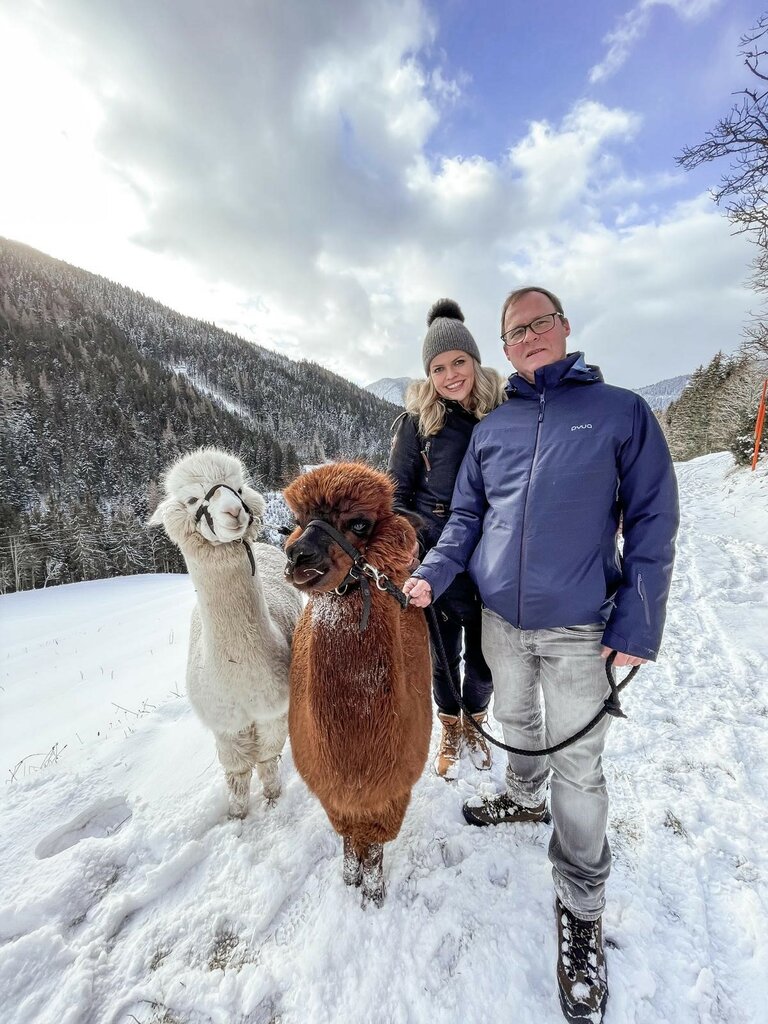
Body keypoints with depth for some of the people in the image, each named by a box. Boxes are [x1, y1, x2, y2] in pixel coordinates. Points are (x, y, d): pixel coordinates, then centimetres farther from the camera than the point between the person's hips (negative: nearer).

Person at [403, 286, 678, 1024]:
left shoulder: (621, 412, -3)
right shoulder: (489, 429, 6)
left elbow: (652, 522, -5)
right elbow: (466, 516, 9)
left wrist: (637, 625, -10)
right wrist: (433, 573, -8)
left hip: (579, 629, -3)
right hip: (500, 620, 4)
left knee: (577, 768, 8)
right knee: (516, 723, 25)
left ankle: (581, 909, 32)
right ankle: (523, 799, 54)